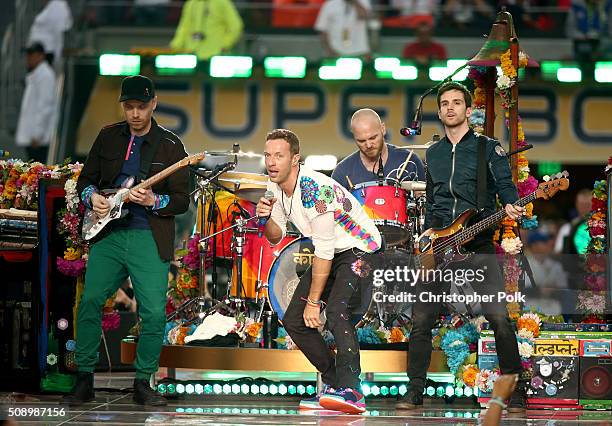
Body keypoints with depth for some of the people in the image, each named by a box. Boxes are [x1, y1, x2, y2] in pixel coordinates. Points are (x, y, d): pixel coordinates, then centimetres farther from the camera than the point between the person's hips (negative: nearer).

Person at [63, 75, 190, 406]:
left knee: (154, 313, -9)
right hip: (108, 233, 3)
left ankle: (143, 383, 7)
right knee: (90, 301, -7)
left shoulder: (169, 145, 0)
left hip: (149, 240, -3)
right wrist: (92, 197, -4)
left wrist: (154, 201, -19)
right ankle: (84, 380, 5)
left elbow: (182, 200, 0)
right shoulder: (108, 136, 10)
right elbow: (85, 179, 17)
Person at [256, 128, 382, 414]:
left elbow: (324, 250, -27)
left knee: (336, 310, -32)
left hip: (359, 249, -10)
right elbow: (277, 236, 8)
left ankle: (351, 392, -37)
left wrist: (313, 301, -23)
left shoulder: (314, 189, -29)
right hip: (330, 254, 10)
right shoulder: (275, 187, -1)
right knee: (293, 321, 5)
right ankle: (335, 385, 15)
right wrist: (265, 219, -16)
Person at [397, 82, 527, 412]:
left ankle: (515, 393, -5)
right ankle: (414, 392, 7)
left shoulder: (488, 148, 6)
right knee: (422, 319, -1)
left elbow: (505, 184, -1)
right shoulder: (432, 153, 19)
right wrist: (428, 230, 12)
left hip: (478, 242, -4)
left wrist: (510, 206, -22)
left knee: (498, 316, -13)